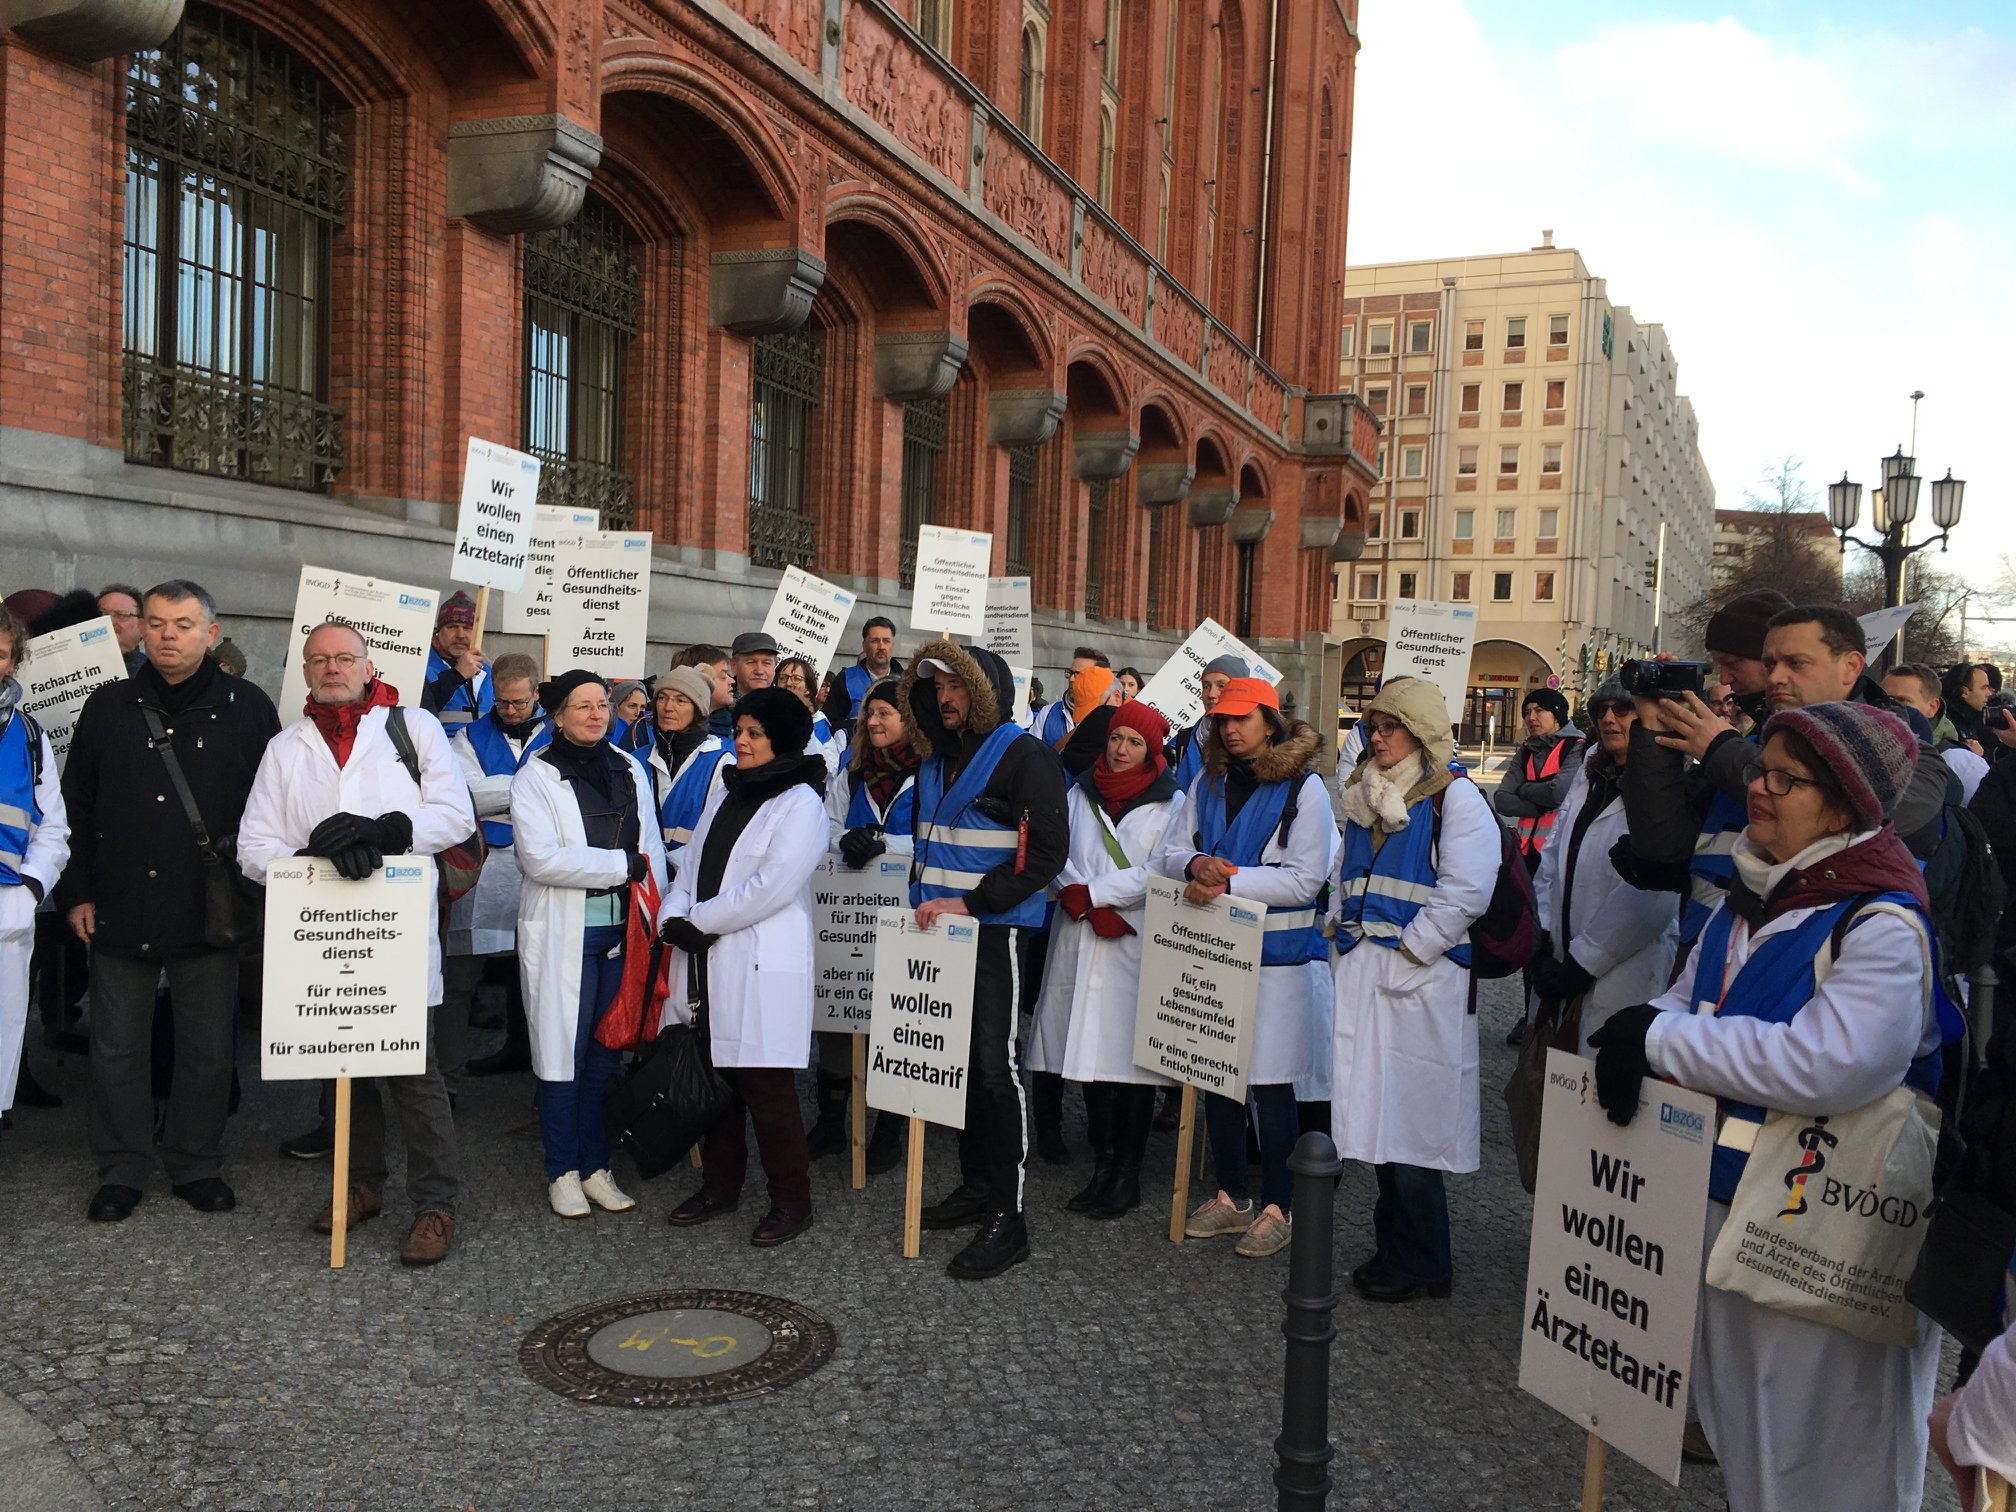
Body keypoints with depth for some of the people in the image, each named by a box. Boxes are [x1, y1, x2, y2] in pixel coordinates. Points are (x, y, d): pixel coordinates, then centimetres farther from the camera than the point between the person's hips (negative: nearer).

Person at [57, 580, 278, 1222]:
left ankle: (196, 1165, 23)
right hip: (119, 912, 2)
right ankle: (122, 1169, 24)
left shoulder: (248, 708, 0)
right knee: (118, 1048, 10)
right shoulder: (109, 706, 5)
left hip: (210, 913, -1)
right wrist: (75, 893, 4)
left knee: (208, 1050, 8)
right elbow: (76, 805, 9)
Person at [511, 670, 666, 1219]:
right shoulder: (535, 777, -3)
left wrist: (654, 920, 3)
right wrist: (623, 865, -14)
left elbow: (651, 849, 13)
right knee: (563, 1050, 1)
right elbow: (539, 858, -15)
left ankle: (596, 1165, 19)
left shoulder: (631, 771, 12)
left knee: (607, 1052, 8)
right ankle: (563, 1172, 14)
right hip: (563, 933, -4)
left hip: (622, 929, 4)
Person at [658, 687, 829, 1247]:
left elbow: (771, 886, -16)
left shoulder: (801, 803, -7)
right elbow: (693, 867, 15)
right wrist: (673, 917, -4)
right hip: (704, 963, 7)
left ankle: (791, 1200, 11)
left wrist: (698, 922, -11)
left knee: (766, 1089, -3)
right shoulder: (725, 794, 18)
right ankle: (719, 1185, 28)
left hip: (762, 969, -7)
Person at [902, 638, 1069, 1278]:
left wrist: (969, 902, -20)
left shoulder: (1024, 756, -10)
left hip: (994, 931, -8)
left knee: (994, 1065, -8)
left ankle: (1007, 1217, -2)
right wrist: (924, 900, 14)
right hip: (940, 930, 8)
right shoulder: (936, 761, 15)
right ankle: (975, 1184, 25)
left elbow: (1047, 851, -16)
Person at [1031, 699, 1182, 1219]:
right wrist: (1096, 910, -12)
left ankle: (1127, 1175, 8)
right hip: (1080, 940, 3)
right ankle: (1103, 1166, 14)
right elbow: (1060, 855, 3)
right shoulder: (1081, 794, 13)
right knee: (1090, 1054, 4)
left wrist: (1090, 893, -11)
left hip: (1138, 943, -3)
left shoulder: (1171, 805, 2)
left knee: (1132, 1058, -2)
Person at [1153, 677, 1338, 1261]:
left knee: (1270, 1081, 1)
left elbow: (1305, 880, -15)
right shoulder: (1207, 785, 10)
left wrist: (1228, 880, -22)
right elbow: (1167, 853, 8)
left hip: (1277, 957, -6)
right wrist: (1196, 864, -15)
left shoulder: (1304, 788, -8)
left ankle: (1277, 1207, 17)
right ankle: (1230, 1196, 27)